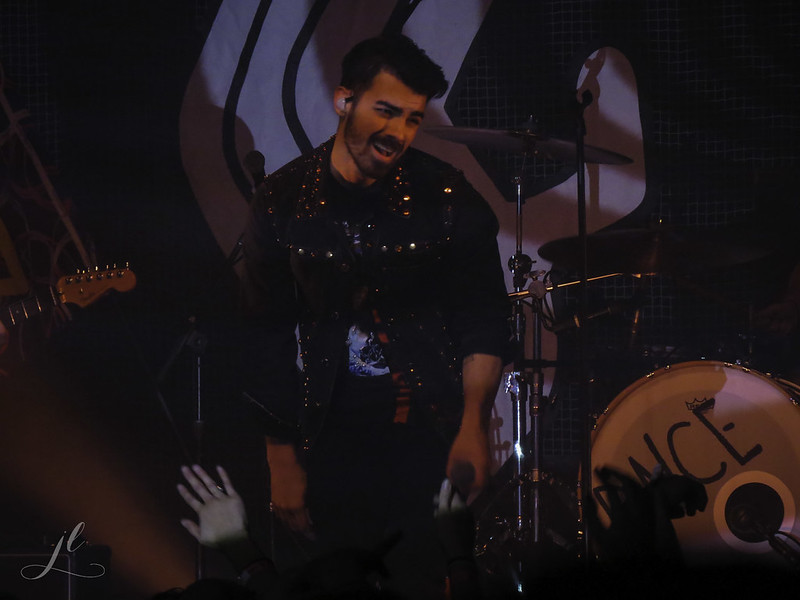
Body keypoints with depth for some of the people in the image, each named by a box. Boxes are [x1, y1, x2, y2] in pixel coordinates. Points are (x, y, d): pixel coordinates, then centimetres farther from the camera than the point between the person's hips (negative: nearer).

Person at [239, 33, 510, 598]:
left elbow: (483, 320, 1)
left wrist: (474, 428, -9)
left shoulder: (446, 196, -3)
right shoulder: (283, 202, 0)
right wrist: (283, 461, 2)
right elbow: (267, 340, 5)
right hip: (330, 441, 1)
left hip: (434, 436, -1)